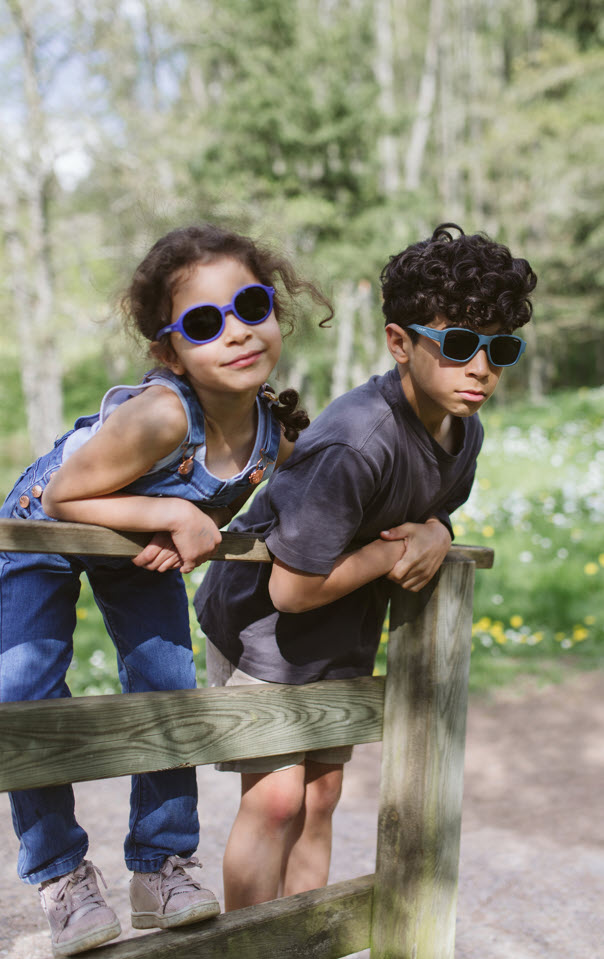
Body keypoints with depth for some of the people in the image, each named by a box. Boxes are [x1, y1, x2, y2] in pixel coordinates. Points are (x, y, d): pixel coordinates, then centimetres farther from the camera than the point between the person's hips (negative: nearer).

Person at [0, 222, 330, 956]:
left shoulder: (278, 434, -24)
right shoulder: (159, 415, -44)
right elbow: (63, 496, -32)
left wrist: (185, 538, -24)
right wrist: (175, 515, -38)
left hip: (140, 551, 5)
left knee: (168, 693, 2)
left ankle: (161, 869, 19)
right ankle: (61, 875, 9)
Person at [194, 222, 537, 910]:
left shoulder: (464, 432, -8)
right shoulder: (354, 445, -34)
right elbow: (291, 590, -31)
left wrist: (435, 533, -13)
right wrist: (392, 551, -21)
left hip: (344, 634, 7)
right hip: (261, 617, -7)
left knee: (321, 792, 11)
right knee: (276, 796, -10)